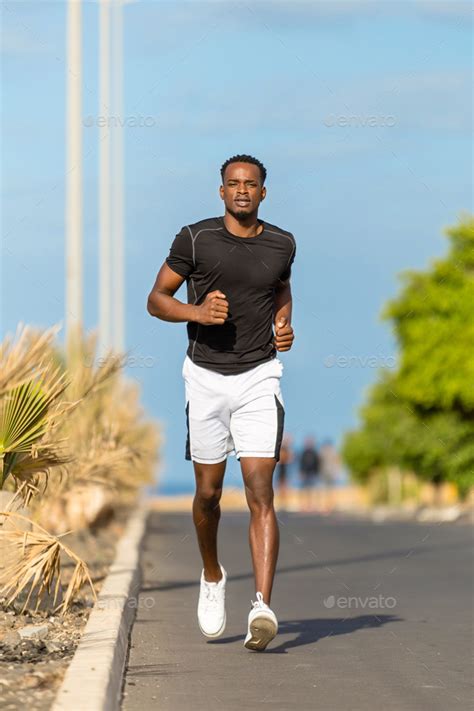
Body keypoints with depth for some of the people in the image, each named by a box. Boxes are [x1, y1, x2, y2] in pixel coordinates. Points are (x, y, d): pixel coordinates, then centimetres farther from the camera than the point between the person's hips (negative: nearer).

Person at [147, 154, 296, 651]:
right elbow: (157, 299, 1)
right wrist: (196, 312, -18)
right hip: (207, 377, 0)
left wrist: (285, 325, 5)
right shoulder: (195, 239, -4)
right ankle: (212, 577, 37)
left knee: (260, 494, -12)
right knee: (208, 493, 9)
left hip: (259, 376, 0)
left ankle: (262, 606, -21)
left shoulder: (281, 245, 4)